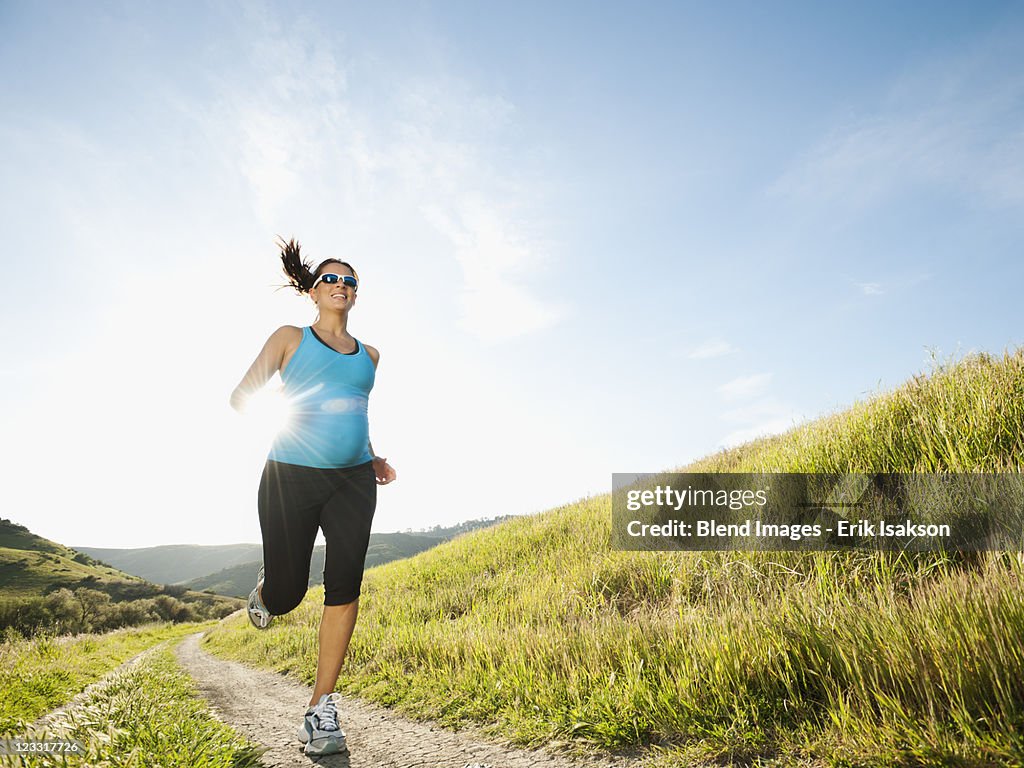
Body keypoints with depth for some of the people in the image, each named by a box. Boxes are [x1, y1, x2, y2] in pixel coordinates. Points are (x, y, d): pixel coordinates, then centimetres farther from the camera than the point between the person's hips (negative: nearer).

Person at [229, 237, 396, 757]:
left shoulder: (368, 355, 17)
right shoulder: (290, 338, 6)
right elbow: (241, 396, 3)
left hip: (353, 480, 3)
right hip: (292, 476, -3)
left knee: (344, 583, -11)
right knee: (286, 595, 1)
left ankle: (320, 709, 2)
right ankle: (265, 589, 41)